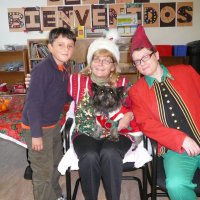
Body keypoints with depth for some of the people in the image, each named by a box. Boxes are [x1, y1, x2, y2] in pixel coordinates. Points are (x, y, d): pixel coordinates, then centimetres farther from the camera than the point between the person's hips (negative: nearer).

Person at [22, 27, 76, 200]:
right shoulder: (42, 69, -25)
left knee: (56, 164, 25)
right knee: (43, 172, 5)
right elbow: (33, 104, -25)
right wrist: (36, 134, -23)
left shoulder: (64, 68, 1)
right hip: (38, 127, -9)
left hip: (54, 124, 9)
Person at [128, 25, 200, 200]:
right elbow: (147, 124, -3)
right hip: (176, 150, -1)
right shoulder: (136, 91, 6)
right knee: (176, 185, -28)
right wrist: (181, 139, -14)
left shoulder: (185, 72, 10)